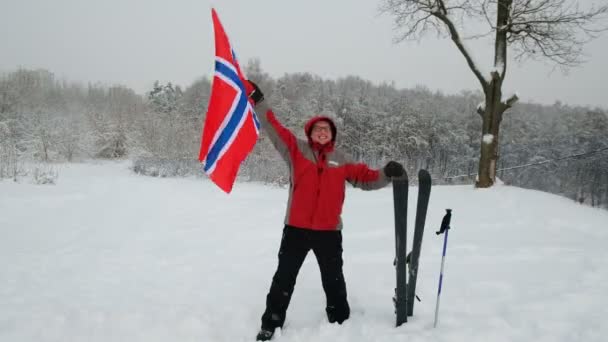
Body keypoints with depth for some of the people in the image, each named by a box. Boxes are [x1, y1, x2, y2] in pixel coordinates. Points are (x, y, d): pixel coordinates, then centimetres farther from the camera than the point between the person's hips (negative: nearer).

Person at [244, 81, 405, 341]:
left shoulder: (341, 160, 6)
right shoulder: (296, 149, 0)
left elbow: (367, 178, 7)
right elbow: (274, 128, -5)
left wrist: (386, 174, -12)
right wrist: (257, 101, -13)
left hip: (329, 231, 2)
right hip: (296, 229, -1)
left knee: (334, 281, 14)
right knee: (284, 278, 7)